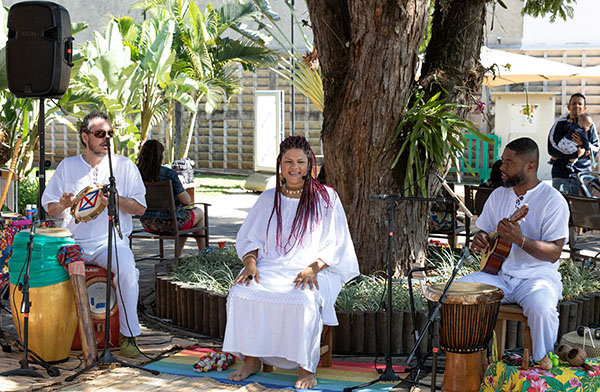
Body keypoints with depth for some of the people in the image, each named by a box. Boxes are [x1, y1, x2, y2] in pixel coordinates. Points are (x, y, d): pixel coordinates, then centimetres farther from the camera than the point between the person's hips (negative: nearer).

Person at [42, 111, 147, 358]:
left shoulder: (124, 166, 6)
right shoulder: (67, 166, 10)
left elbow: (140, 208, 2)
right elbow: (50, 208, 10)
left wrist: (115, 200, -16)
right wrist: (63, 205, -13)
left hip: (111, 240, -2)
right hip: (73, 242, 2)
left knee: (126, 268, -32)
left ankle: (129, 335, -18)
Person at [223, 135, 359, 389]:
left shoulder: (326, 198, 5)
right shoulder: (268, 199, 15)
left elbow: (335, 244, 1)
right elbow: (250, 237, 13)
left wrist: (313, 268, -16)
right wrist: (250, 262, -9)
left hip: (314, 272, -3)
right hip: (271, 268, 3)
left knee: (303, 301, -36)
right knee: (241, 293, -26)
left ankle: (306, 367, -20)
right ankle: (251, 360, -12)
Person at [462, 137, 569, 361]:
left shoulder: (552, 201, -8)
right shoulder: (498, 195, 10)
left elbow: (554, 253, -13)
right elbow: (484, 232, 21)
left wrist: (520, 240, -30)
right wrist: (479, 241, -5)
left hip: (536, 275, -5)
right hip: (498, 273, 5)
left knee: (541, 308, -37)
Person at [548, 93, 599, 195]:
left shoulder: (589, 126, 11)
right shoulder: (560, 123, 4)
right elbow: (552, 149, -6)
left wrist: (584, 144, -12)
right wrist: (576, 153, -11)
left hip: (582, 174, 2)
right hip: (561, 176, -2)